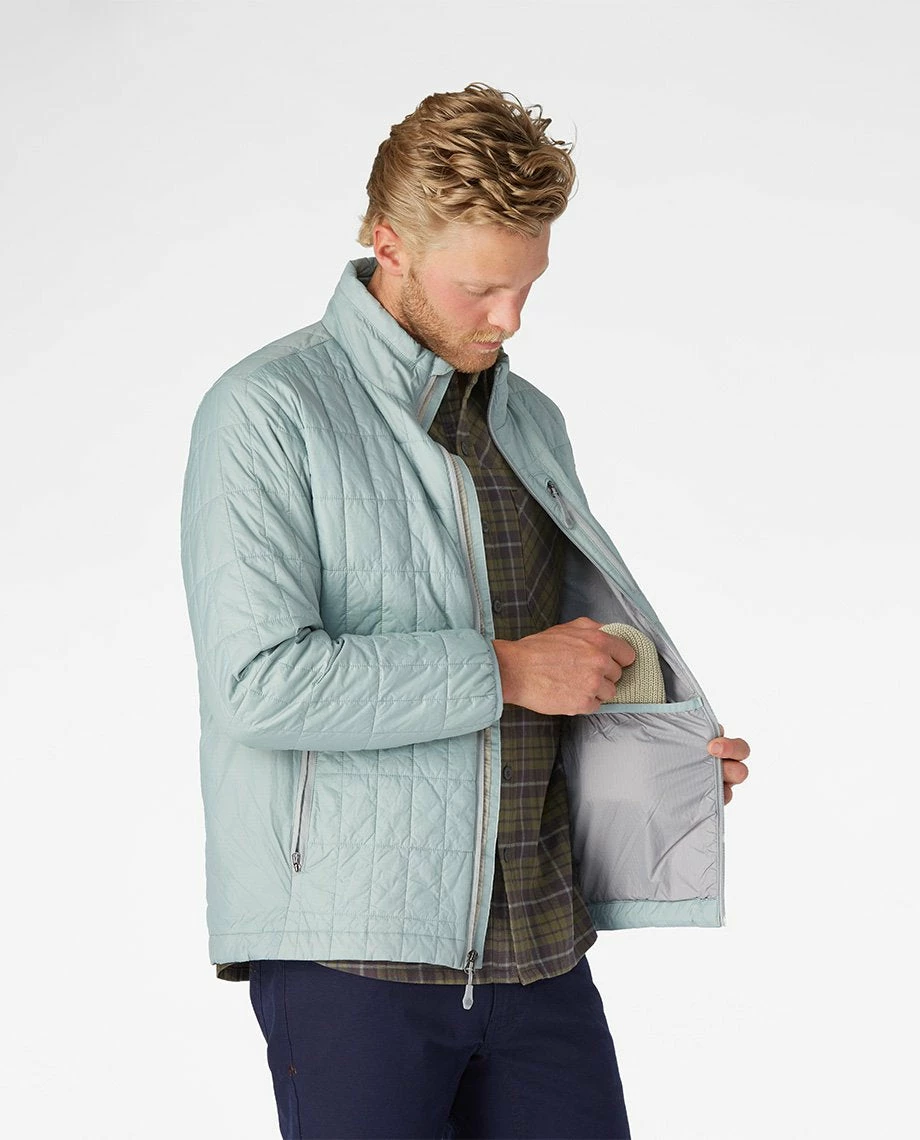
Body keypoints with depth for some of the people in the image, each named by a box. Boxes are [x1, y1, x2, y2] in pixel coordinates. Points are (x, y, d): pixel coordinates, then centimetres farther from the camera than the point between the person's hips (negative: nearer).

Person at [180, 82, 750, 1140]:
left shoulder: (530, 419, 15)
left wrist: (673, 752, 7)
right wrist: (503, 671, -14)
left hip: (538, 952, 6)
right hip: (351, 955, -6)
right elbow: (261, 682, -19)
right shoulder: (265, 413, -7)